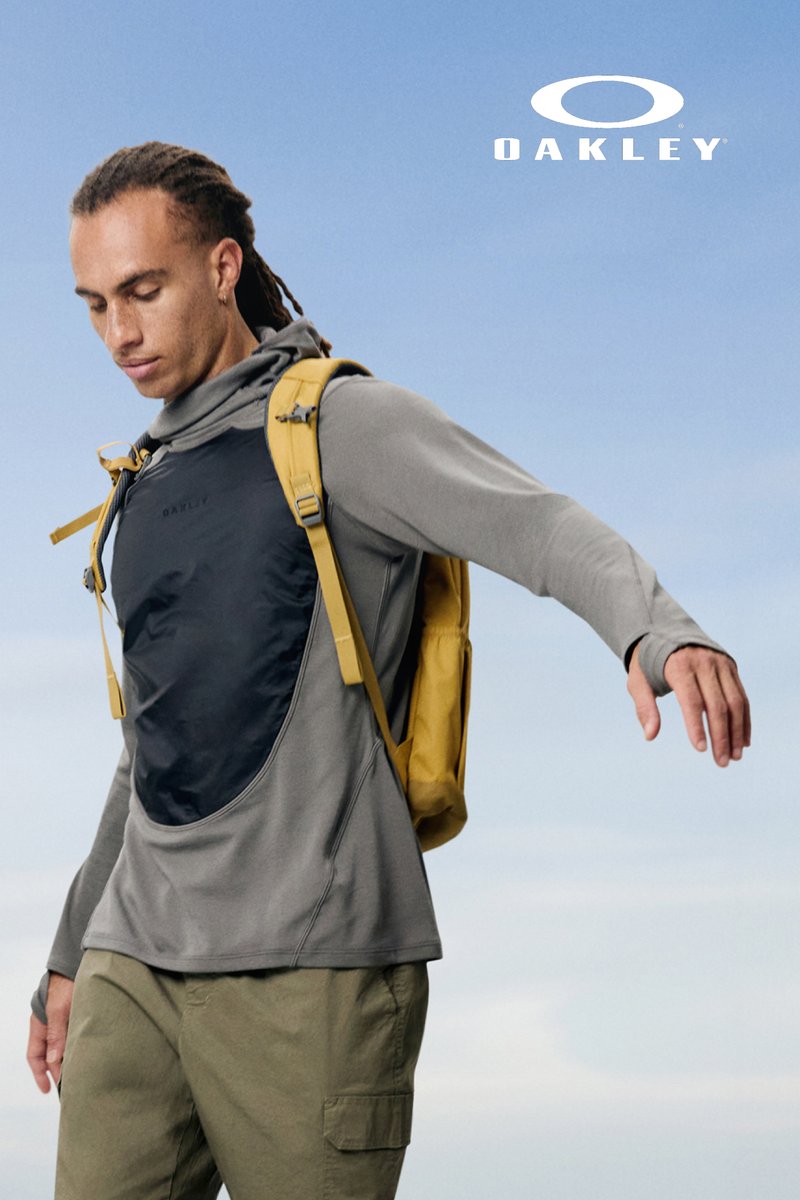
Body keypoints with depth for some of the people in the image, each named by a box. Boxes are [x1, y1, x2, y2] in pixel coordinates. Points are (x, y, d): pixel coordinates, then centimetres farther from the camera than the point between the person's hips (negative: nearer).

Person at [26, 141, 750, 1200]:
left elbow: (543, 530, -19)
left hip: (309, 964, -6)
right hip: (137, 957, 6)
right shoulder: (153, 488, 21)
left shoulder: (343, 423, -2)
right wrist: (69, 956, 31)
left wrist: (658, 630, -41)